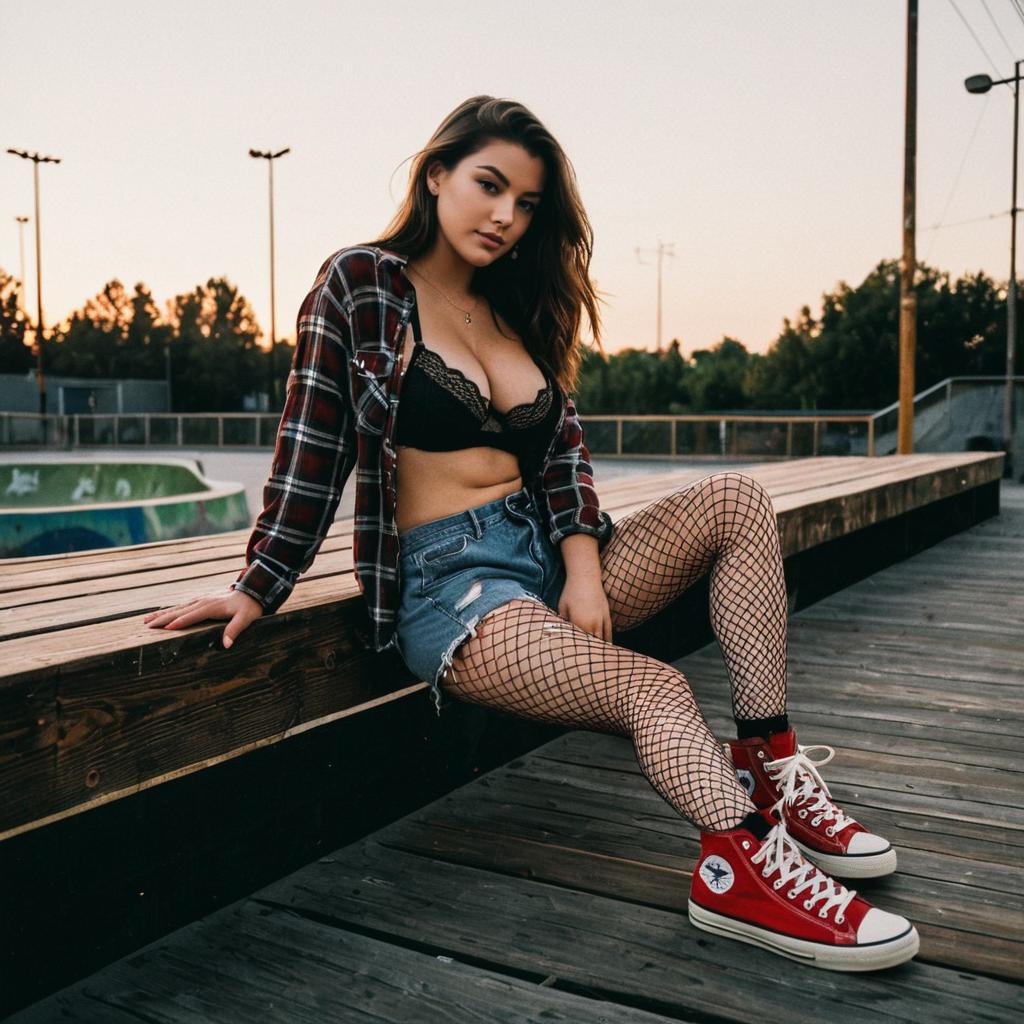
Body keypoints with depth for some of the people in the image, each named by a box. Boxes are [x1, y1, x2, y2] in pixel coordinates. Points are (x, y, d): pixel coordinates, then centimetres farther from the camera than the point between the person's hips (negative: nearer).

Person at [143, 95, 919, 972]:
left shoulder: (518, 309, 17)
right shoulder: (361, 286, -2)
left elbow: (564, 450, 9)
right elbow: (311, 450, -5)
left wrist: (584, 570, -6)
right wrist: (257, 590, -8)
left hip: (546, 558, 7)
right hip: (448, 584, -7)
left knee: (737, 501, -11)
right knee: (656, 688, -28)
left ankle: (773, 772, -16)